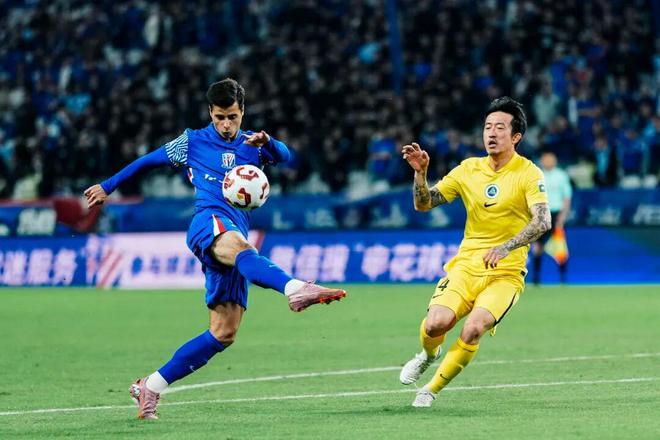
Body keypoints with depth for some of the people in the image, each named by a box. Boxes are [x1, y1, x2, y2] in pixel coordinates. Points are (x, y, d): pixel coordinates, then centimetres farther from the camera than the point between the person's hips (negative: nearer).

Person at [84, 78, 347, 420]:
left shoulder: (251, 145, 20)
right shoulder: (193, 142, 15)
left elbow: (284, 156, 0)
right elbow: (148, 161, 26)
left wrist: (267, 143, -23)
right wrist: (108, 186, 29)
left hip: (233, 241, 5)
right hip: (208, 222, -5)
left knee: (224, 333, -2)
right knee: (238, 245, -41)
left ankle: (151, 386, 6)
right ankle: (295, 289, -73)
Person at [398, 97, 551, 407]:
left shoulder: (528, 174, -5)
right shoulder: (469, 169, 7)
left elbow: (542, 221, -19)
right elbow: (423, 204, 8)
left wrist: (505, 248, -33)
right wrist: (420, 173, -11)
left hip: (505, 273, -3)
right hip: (466, 265, 3)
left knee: (473, 329, -27)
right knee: (436, 324, -21)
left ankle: (433, 388, -5)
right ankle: (428, 354, 17)